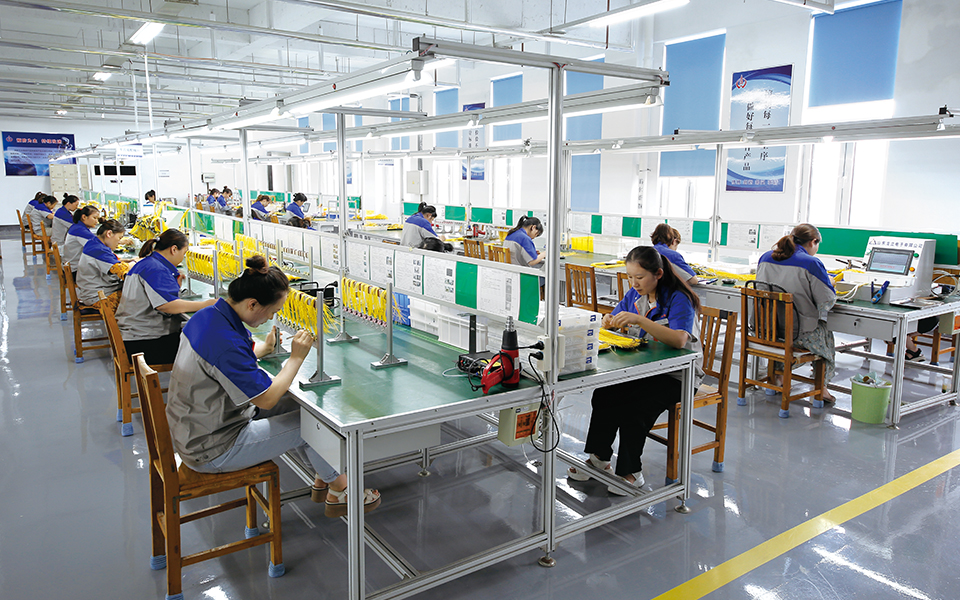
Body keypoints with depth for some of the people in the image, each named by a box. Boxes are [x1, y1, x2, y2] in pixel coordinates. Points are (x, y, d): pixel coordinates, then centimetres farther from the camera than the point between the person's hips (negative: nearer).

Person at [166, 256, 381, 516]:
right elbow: (267, 398, -24)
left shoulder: (207, 316, -1)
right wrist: (296, 357, -15)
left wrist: (265, 348, 6)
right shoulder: (226, 342, -32)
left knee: (293, 406, 13)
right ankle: (339, 490, 18)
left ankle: (322, 480, 24)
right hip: (212, 450, -10)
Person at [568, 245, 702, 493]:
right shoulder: (635, 294, 5)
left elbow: (679, 340, -33)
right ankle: (599, 456, -3)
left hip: (677, 375, -6)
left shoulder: (679, 299, -17)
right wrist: (609, 322, -12)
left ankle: (631, 471, -8)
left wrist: (638, 320, -40)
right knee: (604, 393, -19)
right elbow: (614, 322, 14)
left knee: (634, 407, -28)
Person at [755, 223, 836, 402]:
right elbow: (828, 301, -10)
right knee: (827, 336, 27)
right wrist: (830, 283, 12)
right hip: (797, 331, -6)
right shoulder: (812, 264, -14)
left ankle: (779, 375, 37)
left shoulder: (765, 257, 4)